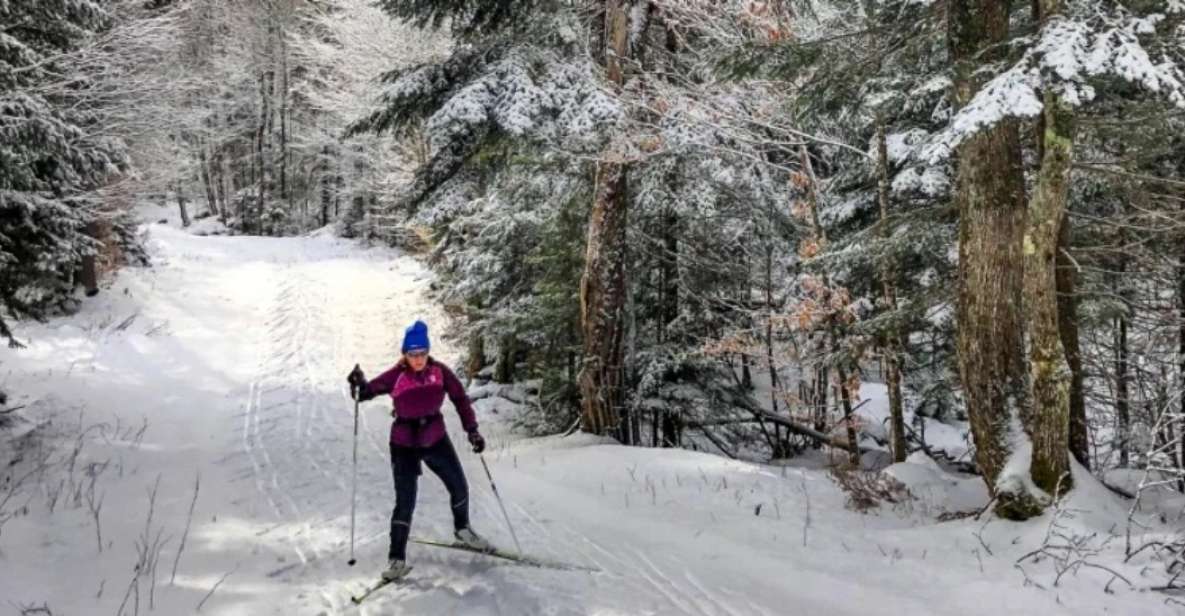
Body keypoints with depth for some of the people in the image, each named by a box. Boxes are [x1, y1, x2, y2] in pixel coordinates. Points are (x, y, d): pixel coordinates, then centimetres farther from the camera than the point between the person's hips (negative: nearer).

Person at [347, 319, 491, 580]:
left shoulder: (440, 371, -9)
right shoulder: (396, 376, -16)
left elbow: (460, 398, -3)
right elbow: (367, 391, -15)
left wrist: (472, 430, -8)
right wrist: (359, 385, -38)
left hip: (436, 439, 4)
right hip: (404, 445, -4)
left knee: (459, 488, 15)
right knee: (405, 502, -8)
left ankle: (462, 529, 44)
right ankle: (396, 557, 5)